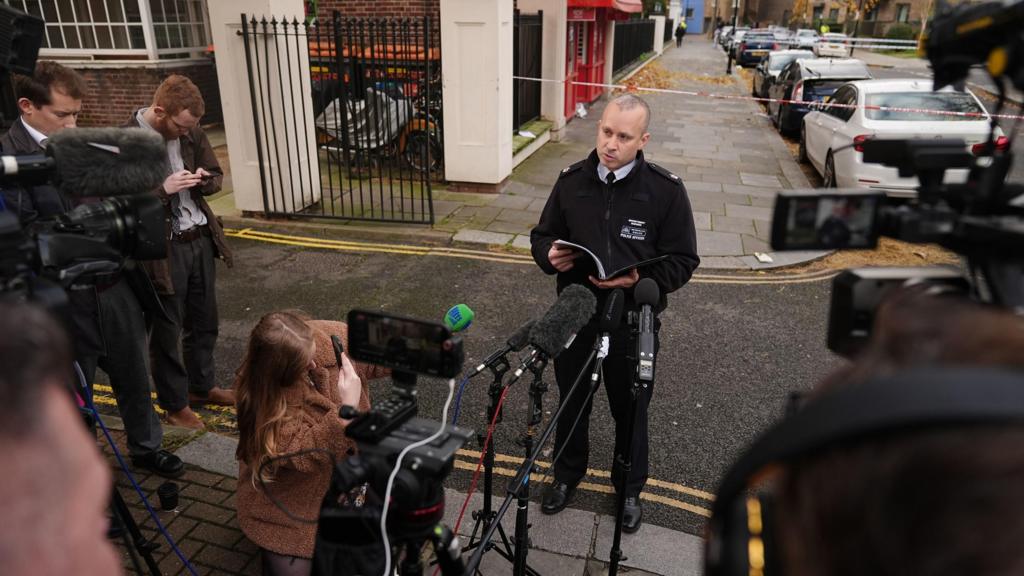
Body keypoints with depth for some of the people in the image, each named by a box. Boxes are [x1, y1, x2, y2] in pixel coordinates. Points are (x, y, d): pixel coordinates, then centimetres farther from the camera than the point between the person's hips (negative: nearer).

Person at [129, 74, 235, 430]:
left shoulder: (190, 131, 3)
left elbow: (216, 175, 13)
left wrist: (204, 179, -9)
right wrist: (162, 189, -25)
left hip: (201, 239, 6)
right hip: (163, 248, -6)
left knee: (204, 320, 19)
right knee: (167, 331, 8)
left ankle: (202, 385, 38)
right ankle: (175, 404, 24)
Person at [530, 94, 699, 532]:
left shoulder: (666, 189, -11)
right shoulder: (572, 180, -2)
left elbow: (682, 260, -8)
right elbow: (542, 235, 9)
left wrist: (639, 280, -26)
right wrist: (550, 256, -14)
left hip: (632, 323, -2)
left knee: (631, 412, 17)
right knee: (571, 405, 21)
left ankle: (630, 488, 42)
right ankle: (568, 474, 47)